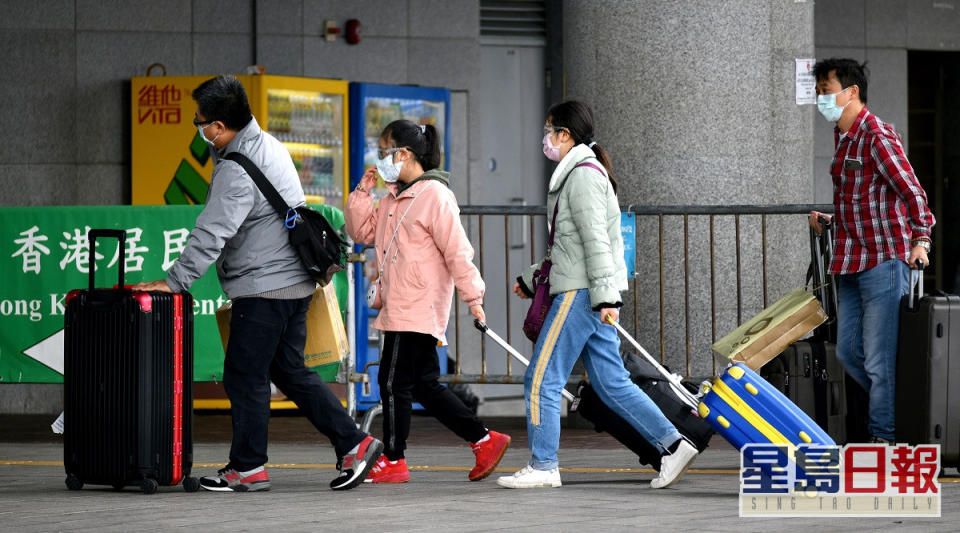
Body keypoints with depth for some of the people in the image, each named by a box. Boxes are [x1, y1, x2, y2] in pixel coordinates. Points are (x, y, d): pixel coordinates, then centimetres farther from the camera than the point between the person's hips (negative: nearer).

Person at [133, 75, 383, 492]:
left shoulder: (237, 171, -19)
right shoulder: (268, 145, 12)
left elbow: (211, 233, -22)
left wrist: (175, 281, -18)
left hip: (264, 288, -10)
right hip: (294, 281, 10)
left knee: (244, 377, -1)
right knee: (290, 372, 15)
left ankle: (248, 469, 5)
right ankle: (354, 444, 12)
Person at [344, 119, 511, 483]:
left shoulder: (433, 194, -12)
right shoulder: (394, 198, 17)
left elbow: (456, 249, -14)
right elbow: (361, 232, 21)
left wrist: (473, 296, -16)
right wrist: (362, 193, 8)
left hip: (419, 308, -10)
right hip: (399, 307, 10)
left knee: (394, 381, -6)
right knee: (424, 386, 10)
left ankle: (393, 462, 2)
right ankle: (486, 442, 15)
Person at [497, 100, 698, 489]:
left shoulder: (583, 174, -10)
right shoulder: (576, 174, 22)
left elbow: (596, 239, -18)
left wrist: (606, 296, -24)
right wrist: (531, 279, 29)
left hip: (582, 295, -10)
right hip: (589, 294, 10)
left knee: (542, 378, -5)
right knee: (611, 383, 6)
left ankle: (542, 466, -2)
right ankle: (673, 445, 1)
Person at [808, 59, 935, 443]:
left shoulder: (876, 135, -13)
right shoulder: (843, 138, 15)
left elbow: (912, 191, -16)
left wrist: (921, 241, -22)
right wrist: (830, 221, 28)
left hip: (885, 259, -10)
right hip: (853, 265, 10)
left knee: (879, 358, -7)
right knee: (848, 352, 12)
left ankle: (885, 437, 0)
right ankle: (900, 409, 25)